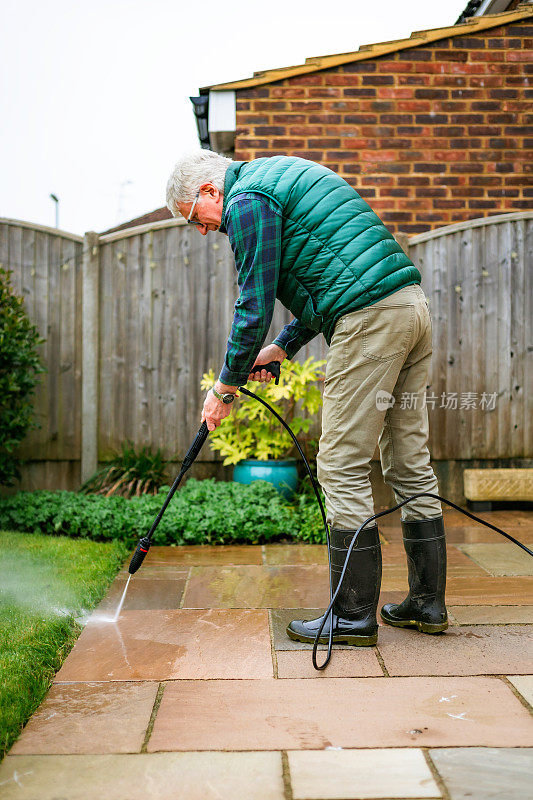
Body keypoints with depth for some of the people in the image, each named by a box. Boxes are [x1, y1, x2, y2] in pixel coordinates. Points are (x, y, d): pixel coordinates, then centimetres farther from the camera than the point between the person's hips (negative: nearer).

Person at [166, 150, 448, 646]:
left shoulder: (247, 201, -3)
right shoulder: (282, 177, 27)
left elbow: (255, 305, -7)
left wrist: (226, 386, 4)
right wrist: (283, 347, 24)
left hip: (370, 320, -10)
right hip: (411, 306, 10)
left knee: (342, 468, -4)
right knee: (410, 464, 11)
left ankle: (354, 616, 3)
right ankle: (427, 603, 19)